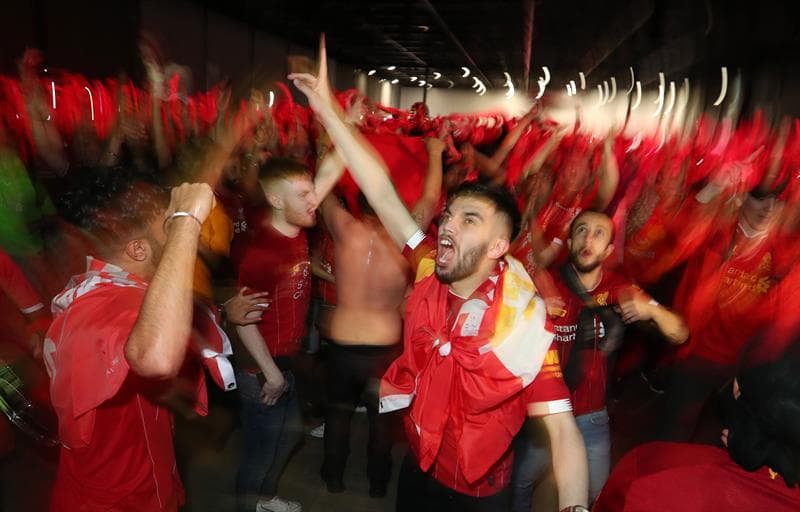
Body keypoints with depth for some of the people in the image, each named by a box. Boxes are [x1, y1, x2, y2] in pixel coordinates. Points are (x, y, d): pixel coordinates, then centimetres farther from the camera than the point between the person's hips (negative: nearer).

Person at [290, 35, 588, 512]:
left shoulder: (522, 324, -26)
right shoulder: (431, 273, -15)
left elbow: (563, 428, -27)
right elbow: (383, 194, -17)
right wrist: (327, 110, -16)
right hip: (417, 471, 5)